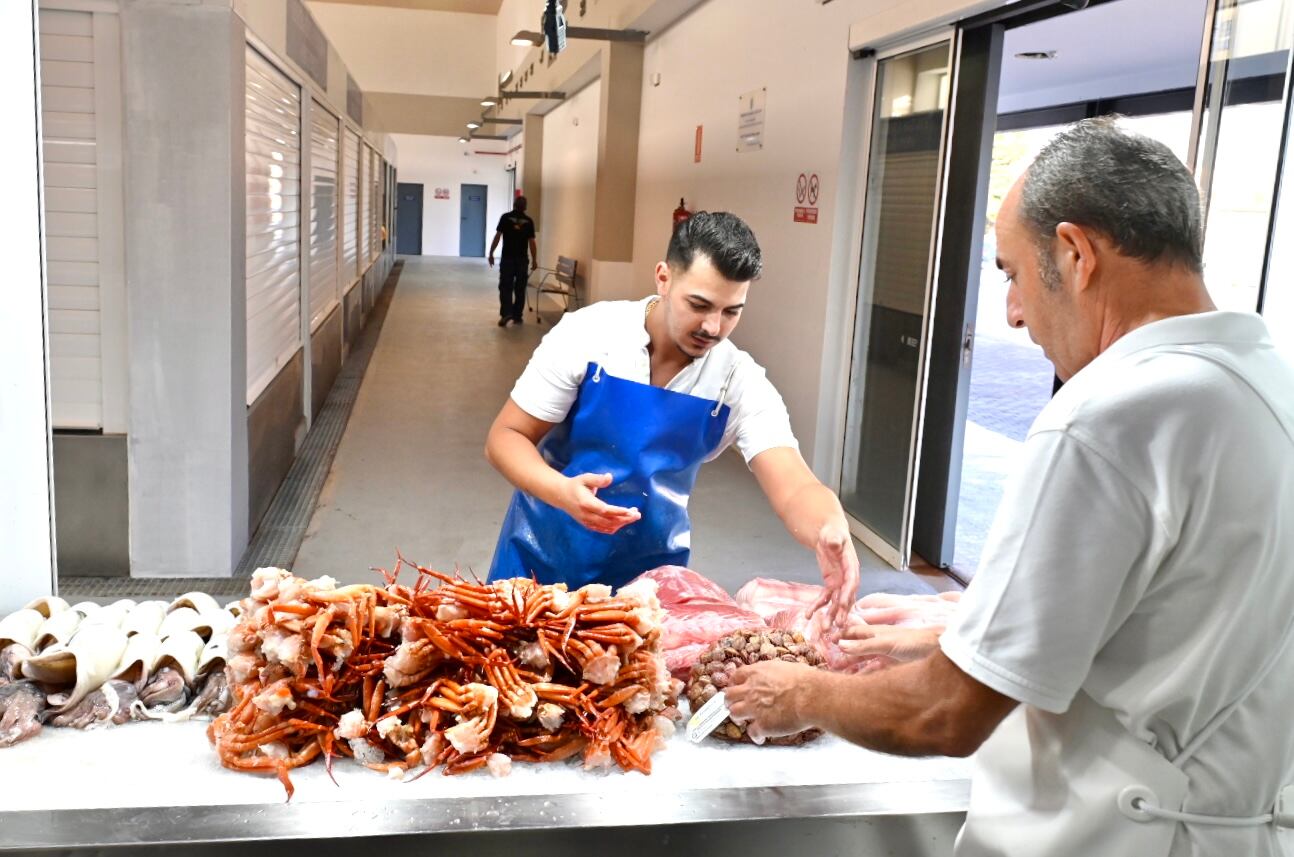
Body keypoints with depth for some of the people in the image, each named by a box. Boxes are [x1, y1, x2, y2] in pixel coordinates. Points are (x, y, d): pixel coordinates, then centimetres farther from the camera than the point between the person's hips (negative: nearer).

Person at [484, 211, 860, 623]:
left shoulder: (743, 384, -15)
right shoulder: (587, 335, -18)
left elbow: (795, 490, -25)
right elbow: (504, 438, -13)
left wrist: (831, 530, -49)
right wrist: (562, 491, -33)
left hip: (649, 571, 1)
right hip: (544, 552, 0)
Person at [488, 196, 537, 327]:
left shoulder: (506, 217, -2)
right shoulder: (528, 221, 2)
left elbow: (497, 237, -5)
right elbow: (531, 242, 2)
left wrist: (491, 253, 2)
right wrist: (534, 260, 10)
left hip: (507, 258, -2)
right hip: (523, 259, 2)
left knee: (505, 287, 1)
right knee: (520, 289, 9)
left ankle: (506, 313, -14)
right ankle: (517, 316, 13)